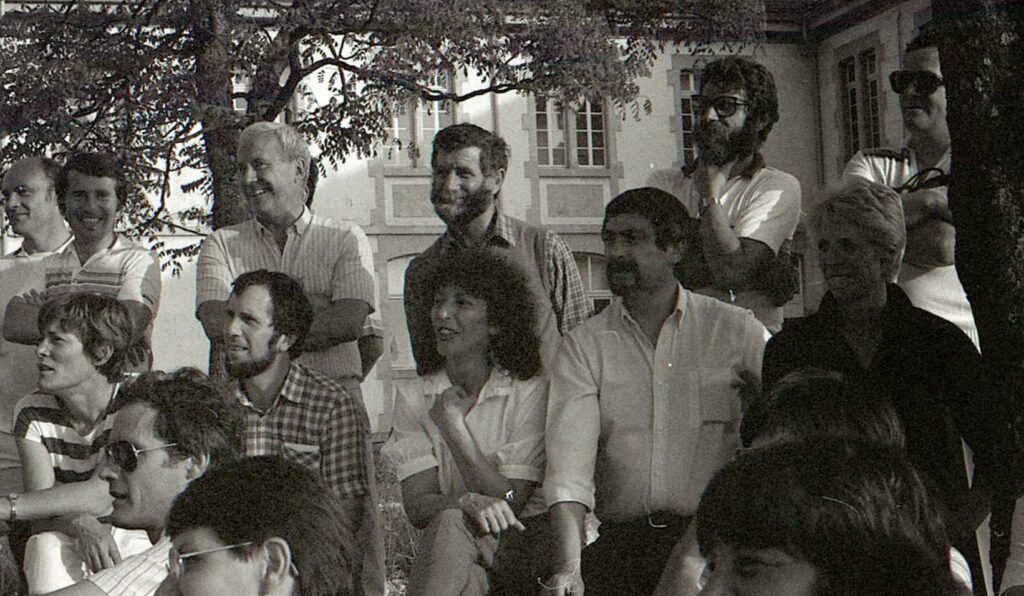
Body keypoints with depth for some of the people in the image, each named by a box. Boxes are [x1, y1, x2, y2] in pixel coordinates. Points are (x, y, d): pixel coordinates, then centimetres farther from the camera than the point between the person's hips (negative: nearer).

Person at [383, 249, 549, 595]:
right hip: (451, 544, 2)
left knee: (451, 528, -31)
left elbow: (510, 502, -10)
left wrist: (451, 422, -14)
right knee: (451, 520, -30)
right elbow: (417, 506, -4)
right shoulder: (414, 398, 7)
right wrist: (467, 501, -26)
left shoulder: (531, 392, -2)